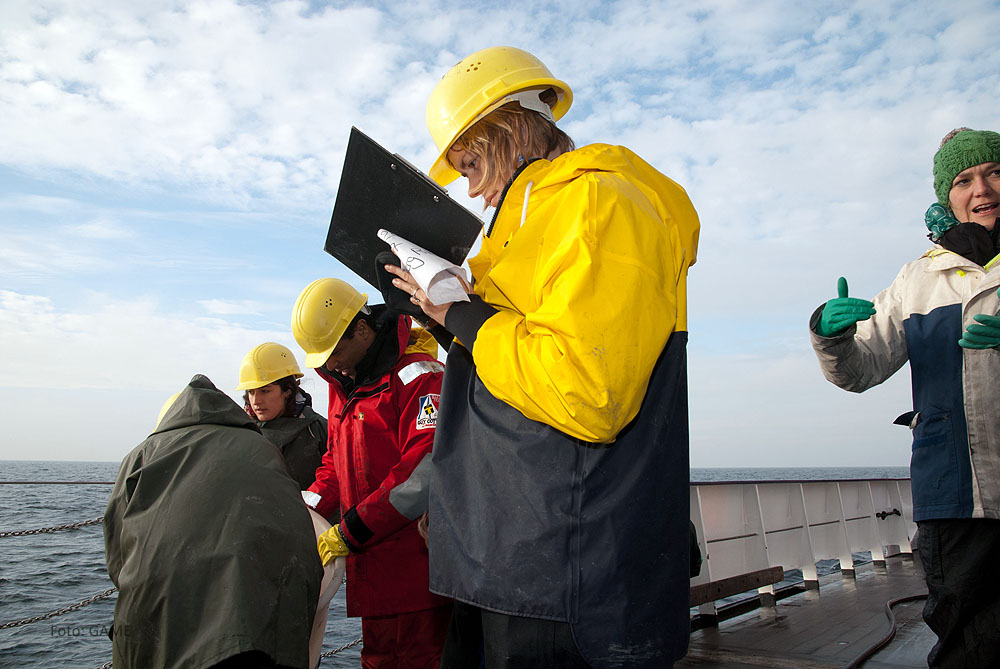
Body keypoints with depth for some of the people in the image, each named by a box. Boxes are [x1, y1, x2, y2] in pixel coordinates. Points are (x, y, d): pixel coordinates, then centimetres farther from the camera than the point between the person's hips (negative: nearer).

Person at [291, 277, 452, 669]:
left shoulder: (415, 374, -14)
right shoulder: (343, 383, 16)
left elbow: (425, 468, -23)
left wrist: (351, 531, -18)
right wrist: (308, 509, 6)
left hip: (414, 560, -8)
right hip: (370, 560, 8)